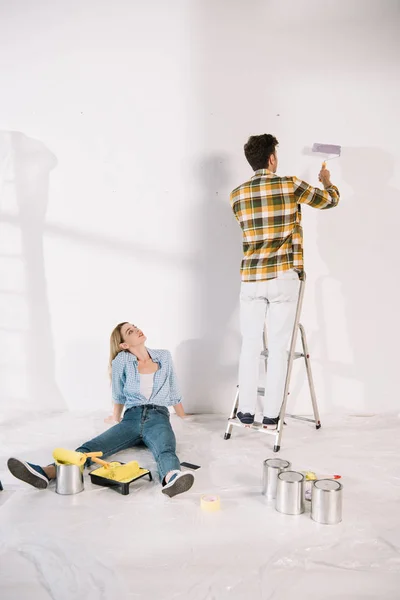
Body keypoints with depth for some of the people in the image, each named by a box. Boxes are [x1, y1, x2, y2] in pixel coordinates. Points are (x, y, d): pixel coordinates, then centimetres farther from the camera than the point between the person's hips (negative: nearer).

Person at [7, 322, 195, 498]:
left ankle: (171, 479, -71)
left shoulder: (164, 357, 10)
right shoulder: (122, 360, 3)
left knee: (166, 451, -37)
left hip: (158, 418, 0)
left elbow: (174, 392, 22)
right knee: (92, 447, -26)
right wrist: (116, 418, 29)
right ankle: (45, 473, -51)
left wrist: (185, 419, 31)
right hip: (131, 418, 1)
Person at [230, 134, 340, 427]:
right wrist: (327, 180, 35)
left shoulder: (237, 195, 7)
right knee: (278, 348, 3)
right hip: (283, 277, -3)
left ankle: (246, 412, 13)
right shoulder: (290, 185, -2)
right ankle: (271, 415, 10)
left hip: (250, 278, 3)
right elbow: (330, 200, 12)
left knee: (250, 346, 9)